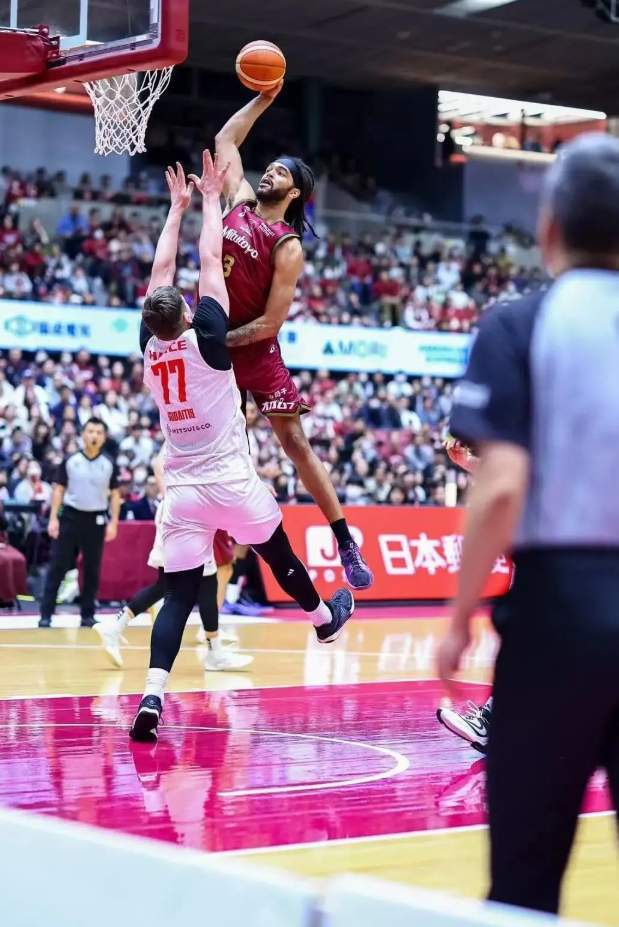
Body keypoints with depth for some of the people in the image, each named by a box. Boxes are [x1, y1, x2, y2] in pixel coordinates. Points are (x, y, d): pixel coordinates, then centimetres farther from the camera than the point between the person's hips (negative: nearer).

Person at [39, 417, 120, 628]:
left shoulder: (109, 464, 3)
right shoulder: (70, 461, 0)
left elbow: (114, 494, 7)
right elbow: (58, 490, 3)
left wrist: (113, 522, -2)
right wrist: (53, 518, -5)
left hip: (96, 519, 1)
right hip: (70, 516, -1)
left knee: (92, 569, 5)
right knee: (57, 566, -3)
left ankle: (87, 615, 13)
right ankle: (46, 614, 0)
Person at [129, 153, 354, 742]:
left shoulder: (149, 346, 0)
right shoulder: (206, 337, -11)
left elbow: (160, 271, 11)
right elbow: (210, 262, -2)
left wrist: (176, 206, 19)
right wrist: (209, 199, 10)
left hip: (182, 489, 3)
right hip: (233, 483, -3)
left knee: (178, 598, -2)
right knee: (281, 559, 23)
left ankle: (152, 697, -20)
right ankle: (326, 620, 48)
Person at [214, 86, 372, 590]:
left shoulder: (288, 247, -15)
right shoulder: (240, 202, 2)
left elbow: (270, 322, -18)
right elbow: (225, 139, 13)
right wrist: (263, 100, 6)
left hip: (254, 349, -6)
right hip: (212, 338, 6)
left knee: (295, 443, -5)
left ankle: (346, 543, -1)